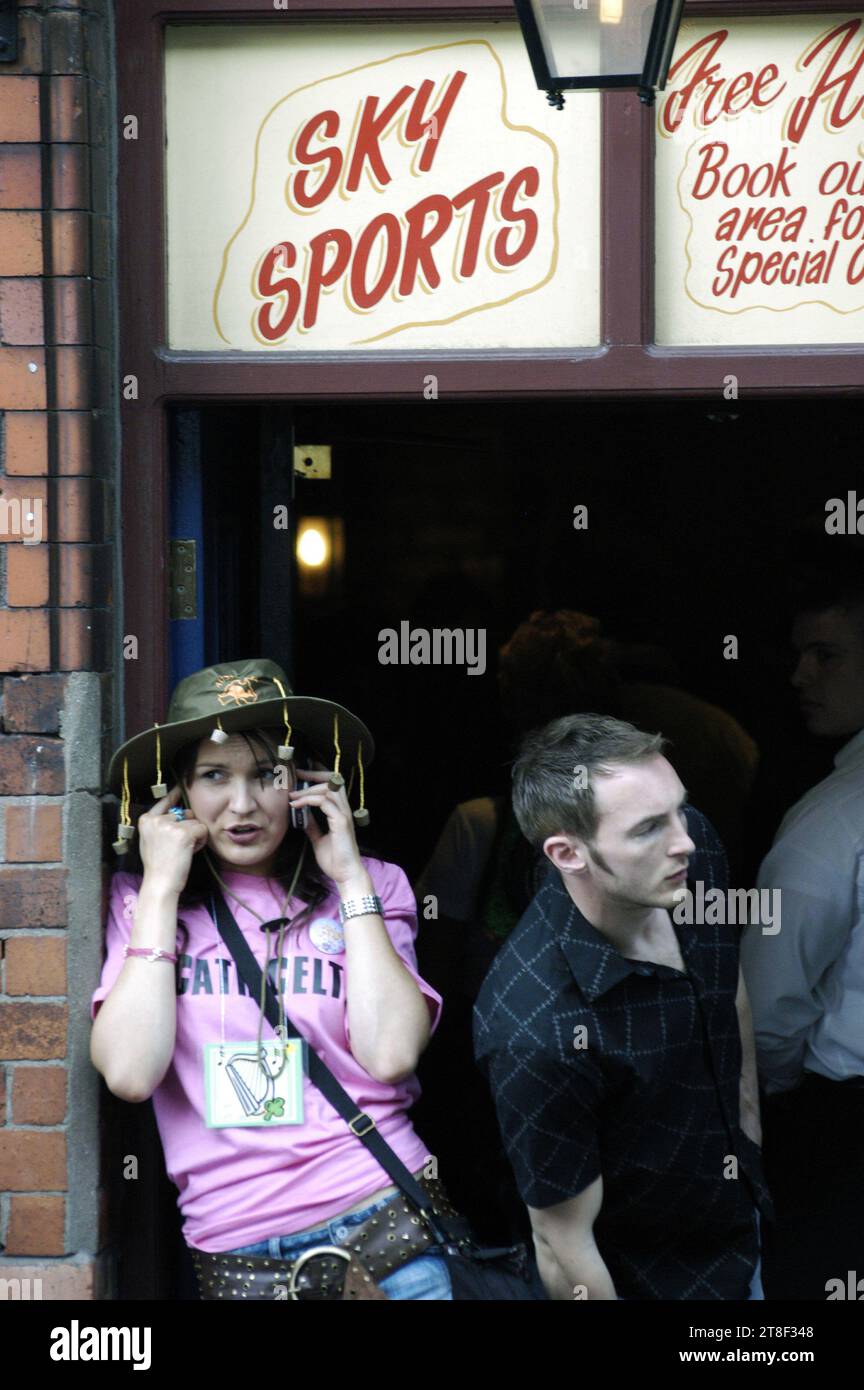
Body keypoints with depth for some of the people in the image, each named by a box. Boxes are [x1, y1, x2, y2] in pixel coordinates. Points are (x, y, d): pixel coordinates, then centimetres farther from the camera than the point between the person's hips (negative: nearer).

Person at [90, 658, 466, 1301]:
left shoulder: (372, 887, 5)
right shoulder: (138, 903, 5)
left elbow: (390, 1054, -11)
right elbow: (129, 1073, -11)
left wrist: (350, 879, -6)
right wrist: (161, 888, -7)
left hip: (388, 1228, 0)